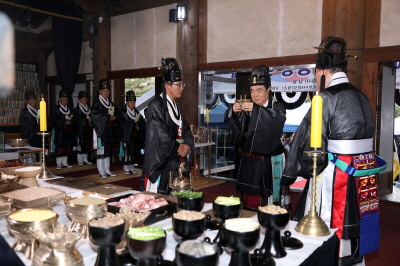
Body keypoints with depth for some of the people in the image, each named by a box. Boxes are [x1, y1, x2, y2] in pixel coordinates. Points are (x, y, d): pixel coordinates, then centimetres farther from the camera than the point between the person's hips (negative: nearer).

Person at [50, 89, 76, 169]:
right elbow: (54, 121, -11)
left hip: (68, 132, 6)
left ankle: (65, 163, 16)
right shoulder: (55, 109, -1)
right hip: (59, 132, -6)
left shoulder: (69, 109, 18)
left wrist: (70, 122, -1)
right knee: (59, 147, -5)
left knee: (67, 147, 7)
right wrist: (64, 122, -16)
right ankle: (59, 164, 1)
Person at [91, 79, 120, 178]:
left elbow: (117, 113, 14)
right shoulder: (96, 103, -6)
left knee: (108, 151, 11)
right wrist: (108, 117, -18)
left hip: (109, 132, 6)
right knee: (100, 151, -4)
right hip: (100, 131, -6)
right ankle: (101, 172, 4)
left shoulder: (111, 103, 15)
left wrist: (114, 117, -9)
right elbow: (94, 115, -20)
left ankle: (107, 170, 19)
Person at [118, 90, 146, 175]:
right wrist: (134, 124, -16)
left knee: (134, 152, 8)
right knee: (126, 152, -4)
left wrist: (138, 124, -14)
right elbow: (123, 124, -13)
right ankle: (126, 168, 5)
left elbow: (142, 122, 7)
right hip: (127, 136, -5)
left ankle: (132, 167, 18)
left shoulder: (136, 112, 13)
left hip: (135, 136, 5)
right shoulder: (123, 112, -3)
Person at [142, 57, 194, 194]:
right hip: (162, 160, -7)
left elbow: (186, 131, 13)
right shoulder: (156, 105, -8)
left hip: (178, 161, 8)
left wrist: (187, 145, -7)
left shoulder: (176, 107, 16)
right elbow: (158, 134, -17)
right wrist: (177, 147, -8)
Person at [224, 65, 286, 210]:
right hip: (249, 160, 4)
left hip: (269, 161, -3)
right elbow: (236, 128, 4)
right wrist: (233, 111, -15)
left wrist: (256, 110, -30)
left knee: (267, 200, -2)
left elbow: (278, 120, -21)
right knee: (249, 198, 5)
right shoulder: (248, 109, 12)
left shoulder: (277, 107, 1)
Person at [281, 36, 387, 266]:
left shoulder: (327, 98, -15)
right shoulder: (362, 97, 9)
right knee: (352, 228, 19)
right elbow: (364, 137, 14)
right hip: (361, 178, 8)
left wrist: (289, 175, -2)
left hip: (333, 180, -8)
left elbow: (311, 145, -16)